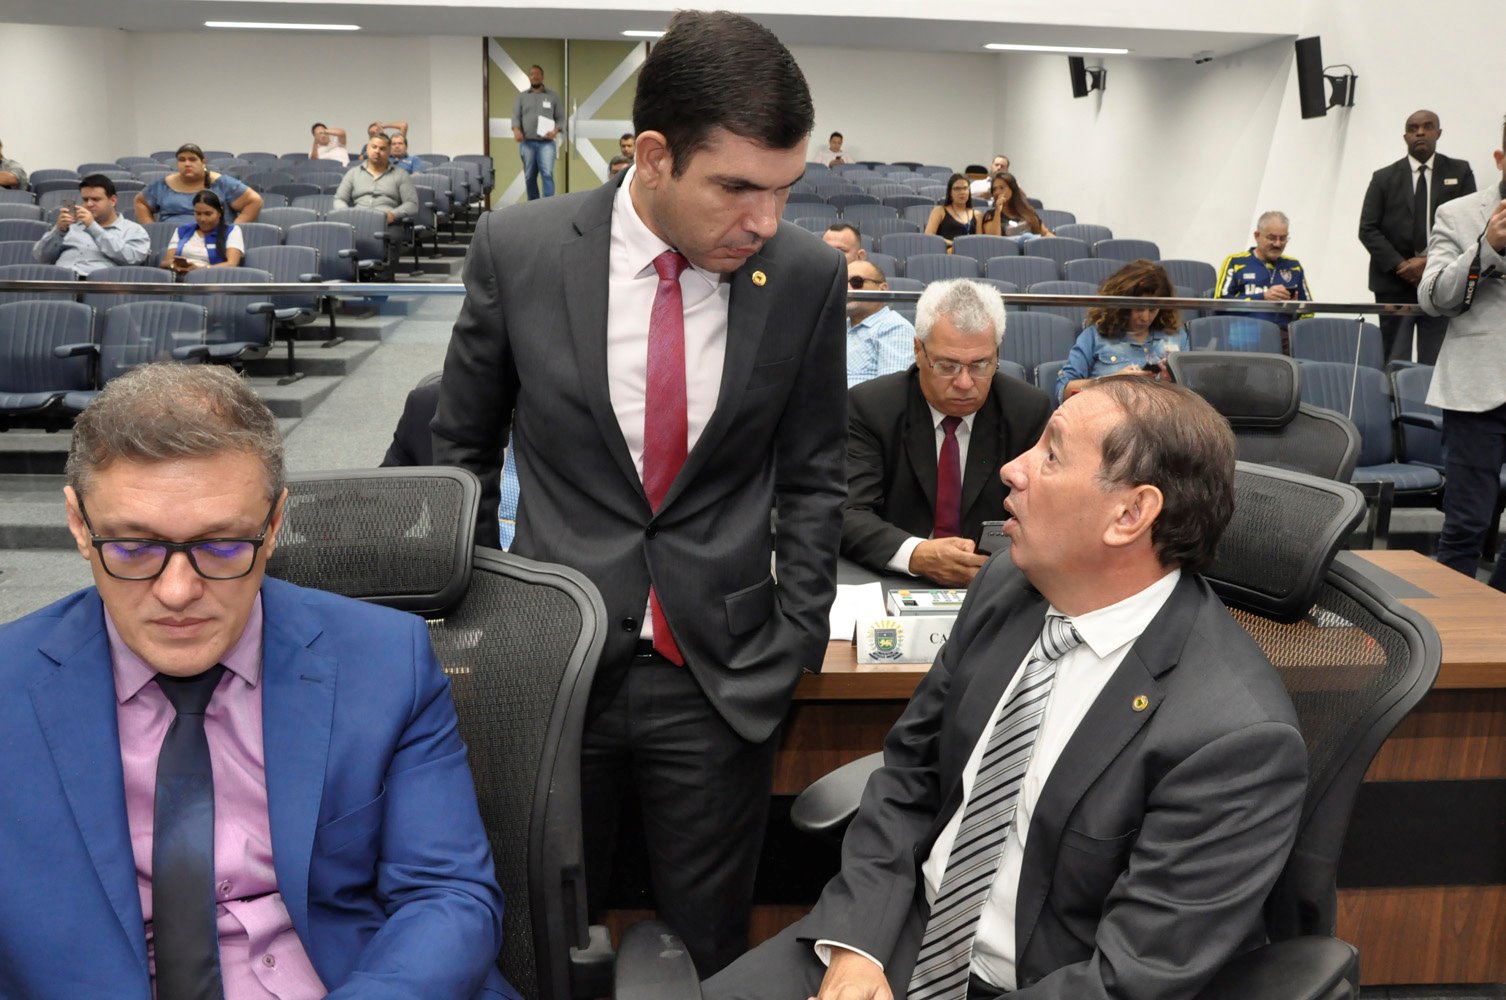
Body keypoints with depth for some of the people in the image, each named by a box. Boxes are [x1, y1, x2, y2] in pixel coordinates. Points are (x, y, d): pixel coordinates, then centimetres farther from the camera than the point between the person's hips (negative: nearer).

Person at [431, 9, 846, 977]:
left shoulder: (808, 275, -8)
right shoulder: (519, 247, -9)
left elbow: (812, 478, 4)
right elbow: (463, 450, 5)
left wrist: (796, 642, 2)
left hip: (722, 672, 0)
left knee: (712, 951, 14)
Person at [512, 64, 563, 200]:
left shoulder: (553, 96, 11)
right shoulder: (522, 96, 14)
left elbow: (561, 118, 7)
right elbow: (515, 116, 6)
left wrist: (555, 130, -14)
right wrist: (516, 130, -15)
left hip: (546, 143, -2)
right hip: (527, 143, 2)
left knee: (547, 174, -16)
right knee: (529, 177, 6)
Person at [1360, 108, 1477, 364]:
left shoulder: (1460, 172, 9)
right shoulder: (1384, 178, 9)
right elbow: (1368, 229, 2)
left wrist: (1430, 262, -11)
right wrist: (1400, 265, -10)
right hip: (1394, 283, 0)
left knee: (1436, 364, -4)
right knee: (1394, 364, 0)